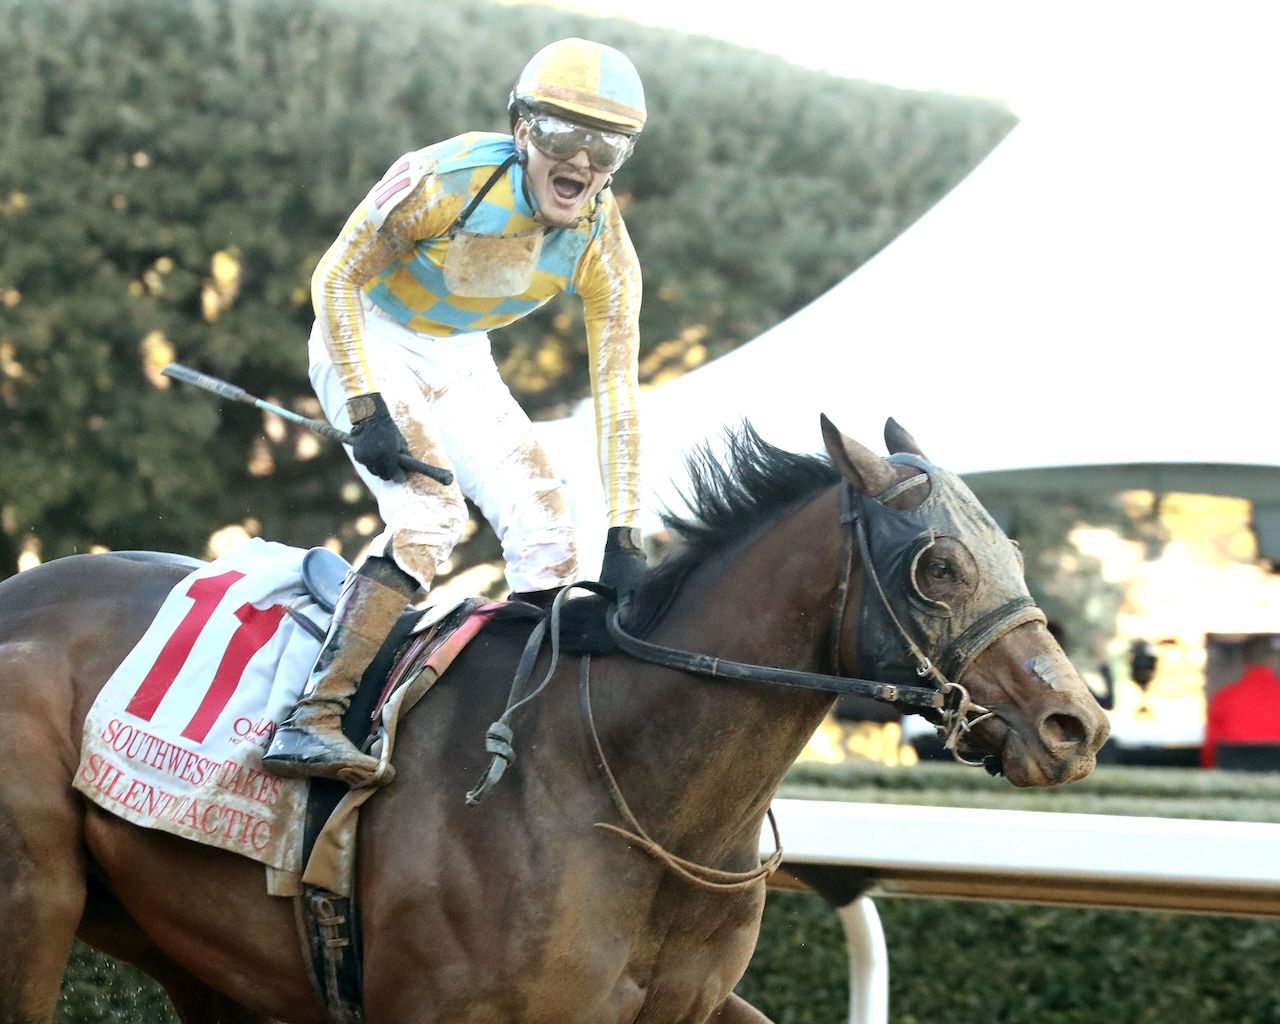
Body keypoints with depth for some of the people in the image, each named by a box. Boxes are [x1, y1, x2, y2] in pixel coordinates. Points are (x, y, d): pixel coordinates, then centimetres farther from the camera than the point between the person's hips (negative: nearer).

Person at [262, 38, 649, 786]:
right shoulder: (445, 181, -30)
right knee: (431, 514, -26)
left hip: (460, 361, 6)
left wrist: (625, 540, -19)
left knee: (546, 530, 0)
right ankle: (311, 718, -29)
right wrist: (365, 409, -28)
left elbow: (618, 394, -14)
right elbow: (335, 278, -20)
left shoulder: (604, 246, -17)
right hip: (368, 338, -6)